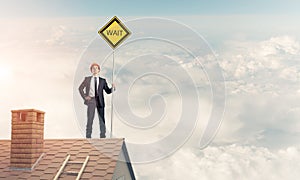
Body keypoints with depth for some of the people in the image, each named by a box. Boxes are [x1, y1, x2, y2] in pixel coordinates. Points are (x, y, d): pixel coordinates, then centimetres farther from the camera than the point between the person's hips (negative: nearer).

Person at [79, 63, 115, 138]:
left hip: (100, 101, 1)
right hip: (91, 100, -1)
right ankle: (88, 136, 3)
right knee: (90, 119, -3)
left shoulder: (102, 80, 10)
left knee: (102, 119, 0)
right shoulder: (87, 79, 10)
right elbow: (80, 88, 12)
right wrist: (84, 97, 0)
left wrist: (112, 88, -13)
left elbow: (108, 91, 7)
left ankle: (103, 136, 5)